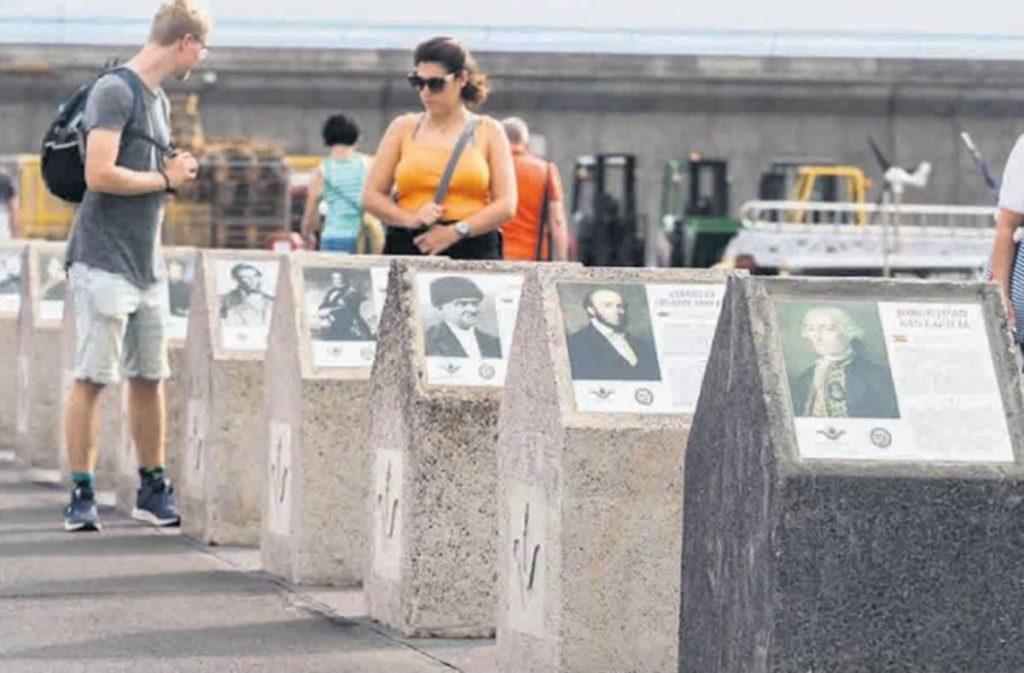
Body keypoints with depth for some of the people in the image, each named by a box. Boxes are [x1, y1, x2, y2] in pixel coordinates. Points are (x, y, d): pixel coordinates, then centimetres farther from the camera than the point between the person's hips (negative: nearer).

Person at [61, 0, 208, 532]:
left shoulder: (158, 100, 17)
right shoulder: (114, 92, -12)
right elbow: (99, 174, -21)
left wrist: (176, 171, 6)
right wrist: (165, 179, -10)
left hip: (146, 263, 9)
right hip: (104, 262, -9)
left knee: (149, 378, 11)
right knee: (92, 378, -6)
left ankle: (153, 489, 19)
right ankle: (81, 496, -3)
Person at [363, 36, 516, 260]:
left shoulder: (488, 132, 10)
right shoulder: (403, 128, 14)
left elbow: (506, 205, 2)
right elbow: (372, 196, 11)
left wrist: (456, 231, -12)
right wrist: (412, 219, -8)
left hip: (472, 253, -1)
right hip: (407, 249, 1)